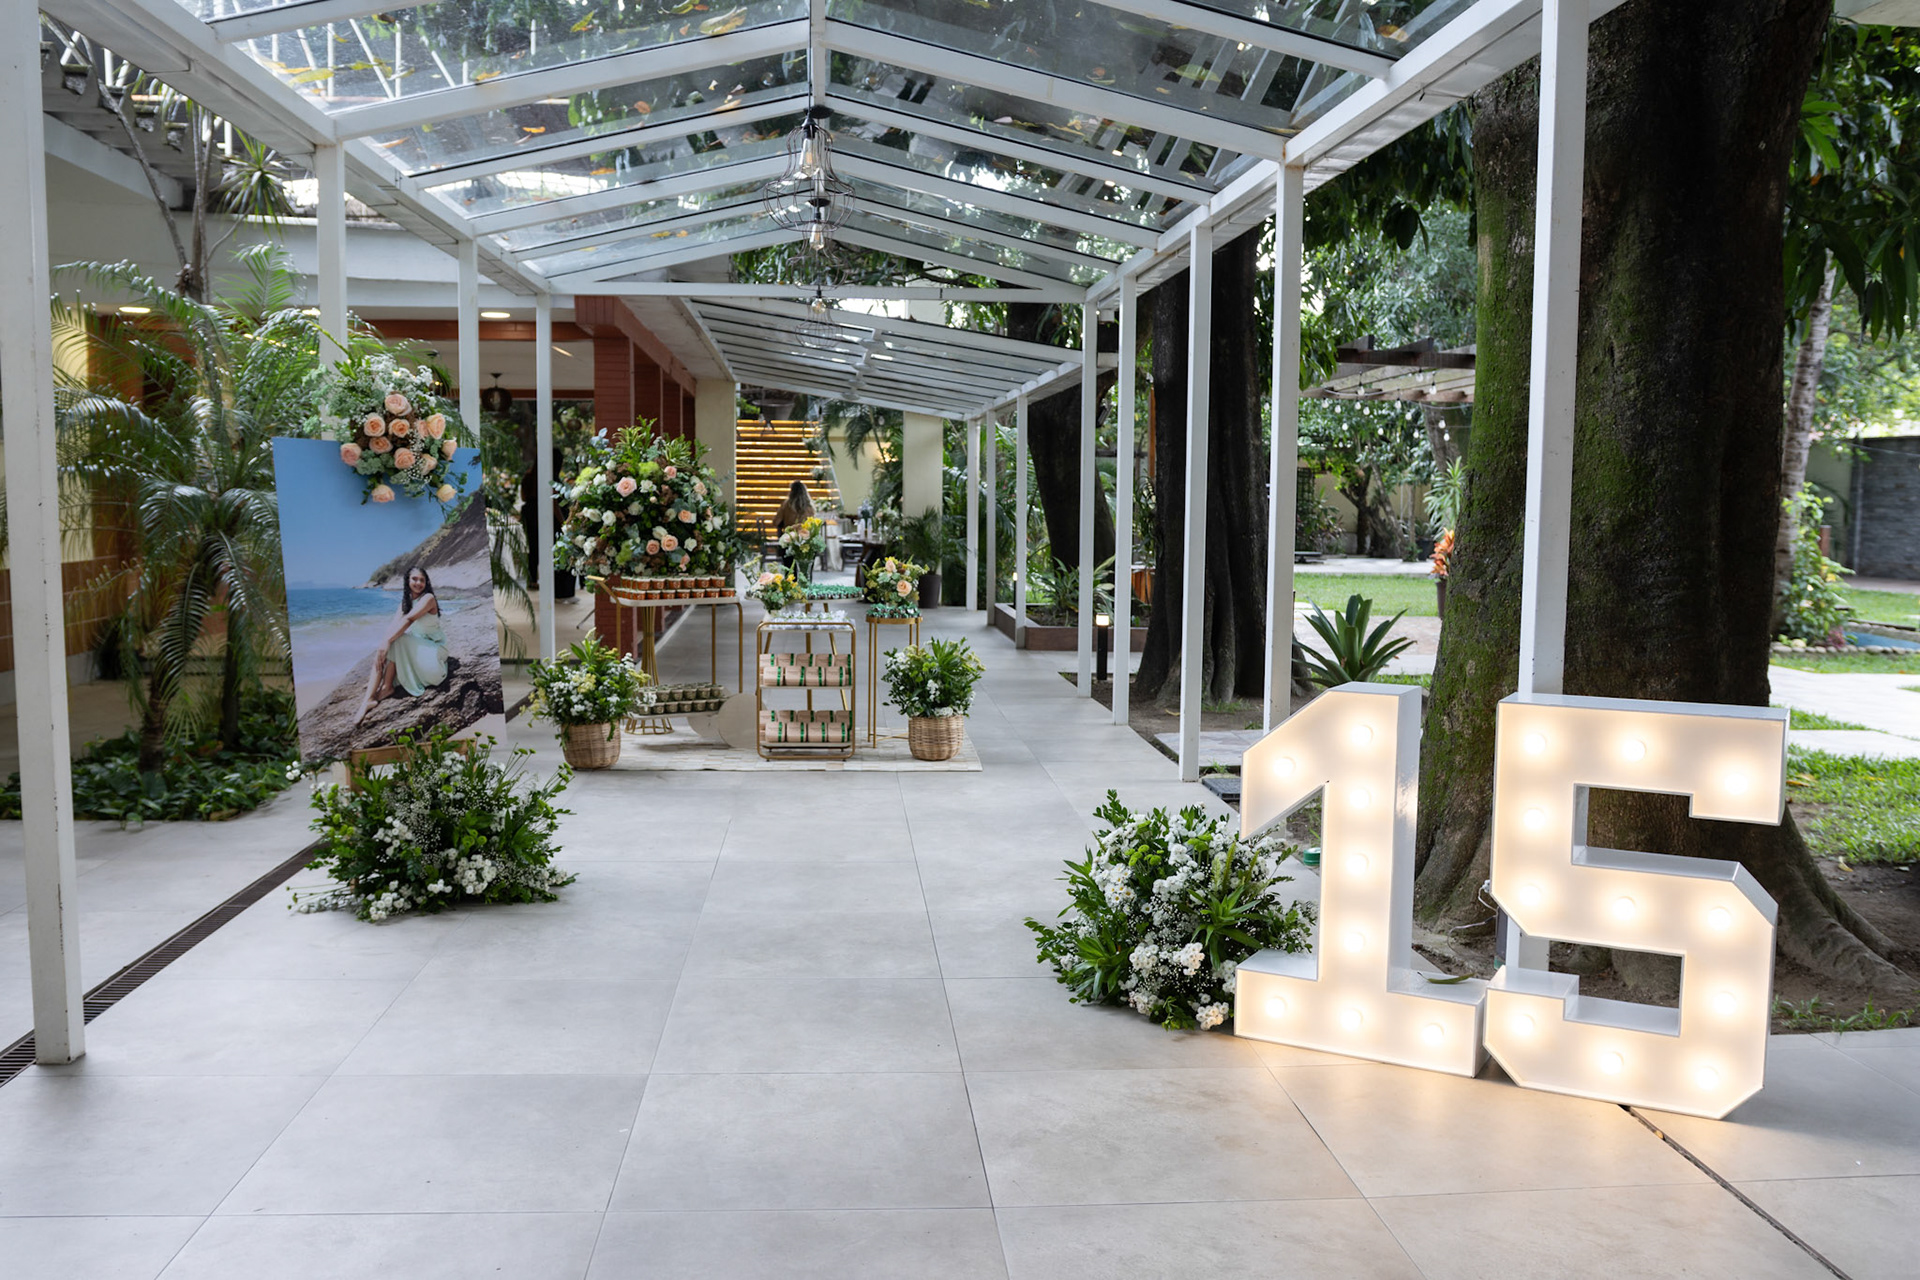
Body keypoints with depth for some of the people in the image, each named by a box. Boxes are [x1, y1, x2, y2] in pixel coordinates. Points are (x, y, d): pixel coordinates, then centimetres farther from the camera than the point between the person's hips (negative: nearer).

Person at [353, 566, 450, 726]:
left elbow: (409, 619, -28)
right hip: (415, 648, 7)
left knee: (396, 641, -28)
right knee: (381, 655, -16)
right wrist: (382, 648, -21)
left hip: (434, 649, -7)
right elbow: (394, 626, -4)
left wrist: (387, 641, -37)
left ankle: (387, 687, -18)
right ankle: (368, 699, -27)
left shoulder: (428, 598, -15)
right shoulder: (405, 602, 7)